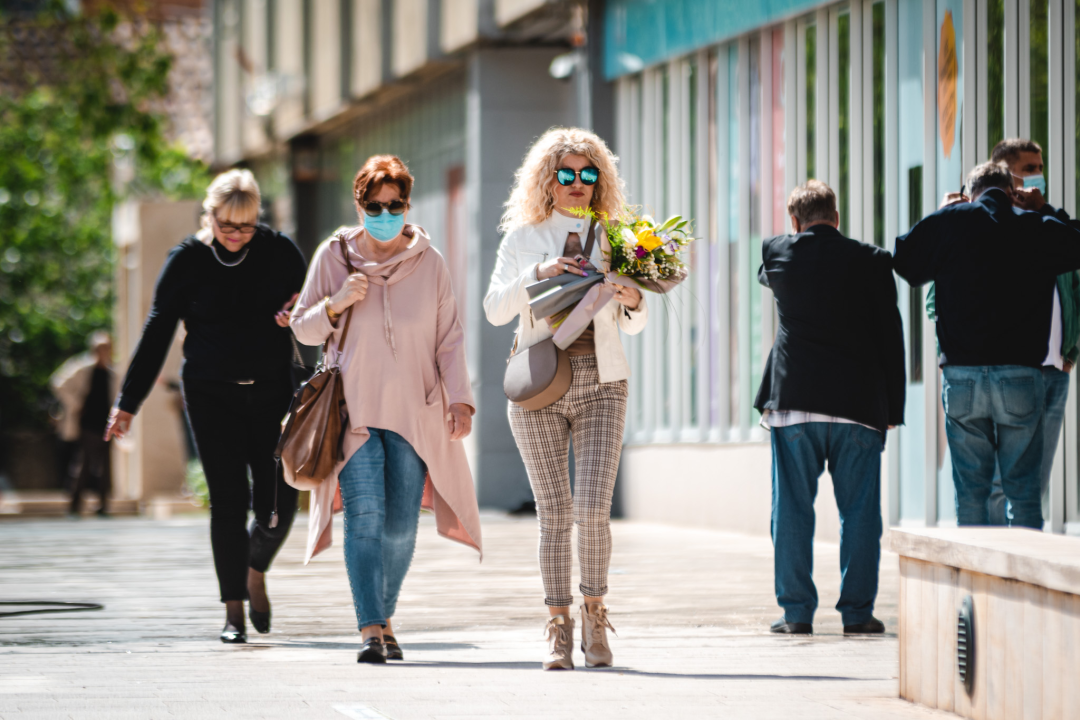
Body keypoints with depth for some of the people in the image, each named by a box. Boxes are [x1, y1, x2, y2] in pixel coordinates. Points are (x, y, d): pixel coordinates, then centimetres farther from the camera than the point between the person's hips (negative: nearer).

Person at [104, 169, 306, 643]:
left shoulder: (279, 252, 2)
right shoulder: (186, 261, 0)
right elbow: (156, 335, 3)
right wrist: (128, 403, 0)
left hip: (272, 391, 1)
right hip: (211, 395, -1)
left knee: (277, 505, -5)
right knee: (228, 501, -6)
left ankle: (256, 570, 27)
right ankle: (234, 611, 3)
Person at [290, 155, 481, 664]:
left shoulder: (429, 262, 6)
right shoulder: (334, 256, 4)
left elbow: (449, 338, 7)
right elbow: (303, 329, 9)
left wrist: (460, 399, -3)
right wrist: (336, 305, -10)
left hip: (414, 411, 1)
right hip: (353, 407, -1)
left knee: (400, 524, 0)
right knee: (365, 515, -14)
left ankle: (384, 617, 20)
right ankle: (371, 629, -17)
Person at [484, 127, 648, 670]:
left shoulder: (611, 239, 10)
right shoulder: (523, 237, 8)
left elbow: (632, 325, 14)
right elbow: (495, 309, 2)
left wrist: (634, 301, -8)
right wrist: (538, 274, -12)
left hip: (601, 384, 0)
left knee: (593, 507, -13)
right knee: (554, 512, -2)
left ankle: (594, 613, 4)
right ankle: (558, 629, 5)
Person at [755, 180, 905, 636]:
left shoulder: (777, 254, 2)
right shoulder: (870, 261, 0)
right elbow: (890, 336, 2)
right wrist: (893, 407, 7)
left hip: (793, 398, 0)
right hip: (858, 404, 0)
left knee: (792, 510, 5)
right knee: (859, 512, 5)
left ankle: (797, 612, 4)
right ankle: (857, 612, 4)